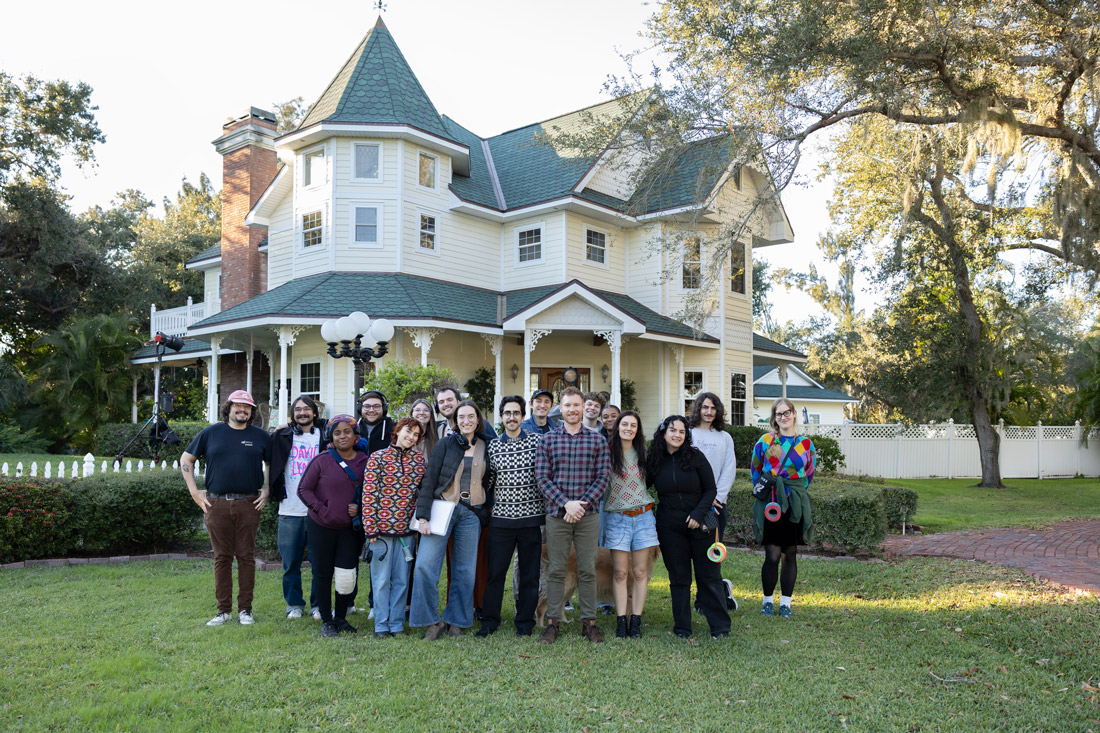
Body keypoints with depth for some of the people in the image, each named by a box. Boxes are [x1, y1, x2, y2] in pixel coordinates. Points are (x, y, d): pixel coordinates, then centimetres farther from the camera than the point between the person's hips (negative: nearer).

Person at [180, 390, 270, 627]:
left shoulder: (261, 436, 7)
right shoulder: (211, 433, 7)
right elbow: (186, 460, 12)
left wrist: (267, 491, 4)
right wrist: (194, 492, 5)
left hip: (249, 505, 0)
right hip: (217, 504, 0)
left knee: (246, 556, 3)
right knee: (222, 557, 5)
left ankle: (245, 609, 12)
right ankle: (223, 609, 14)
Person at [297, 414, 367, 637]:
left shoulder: (365, 461, -1)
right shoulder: (322, 460, -7)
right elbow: (304, 489, -3)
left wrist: (360, 508, -7)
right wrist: (321, 510, -12)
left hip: (350, 528, 1)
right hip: (321, 527, -1)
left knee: (347, 576, 0)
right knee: (323, 573, 9)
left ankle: (341, 617, 23)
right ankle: (326, 621, 24)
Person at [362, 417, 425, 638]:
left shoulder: (418, 459, 7)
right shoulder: (378, 458, -3)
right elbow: (368, 494, -6)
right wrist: (370, 528, -10)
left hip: (406, 528, 3)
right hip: (382, 527, -3)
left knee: (402, 580, 8)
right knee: (382, 580, 5)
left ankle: (397, 624, 19)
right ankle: (381, 625, 16)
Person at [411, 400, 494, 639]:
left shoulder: (486, 446, 8)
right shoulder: (446, 443, -1)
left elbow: (490, 481, 18)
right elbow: (429, 479, -4)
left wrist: (487, 509, 5)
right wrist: (423, 516, -10)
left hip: (471, 514, 2)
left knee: (465, 570, 6)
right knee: (425, 564, -10)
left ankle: (456, 620, 20)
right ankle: (432, 621, 3)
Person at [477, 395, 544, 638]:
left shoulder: (537, 441, 0)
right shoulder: (492, 446, 5)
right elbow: (490, 481, 13)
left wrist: (547, 510, -2)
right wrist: (494, 503, 7)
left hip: (531, 517, -1)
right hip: (501, 518, 1)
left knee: (529, 573, 7)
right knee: (495, 571, 5)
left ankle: (525, 622, 21)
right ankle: (489, 620, 20)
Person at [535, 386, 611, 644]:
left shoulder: (597, 440, 5)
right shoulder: (547, 439, 4)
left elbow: (603, 477, 0)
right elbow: (541, 478, -2)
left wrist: (583, 504, -12)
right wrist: (566, 503, -13)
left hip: (588, 515, 0)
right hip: (557, 515, 0)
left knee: (588, 570, 6)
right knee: (556, 570, 5)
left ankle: (589, 622, 16)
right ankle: (552, 622, 14)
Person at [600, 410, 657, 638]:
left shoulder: (642, 453, 8)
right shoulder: (607, 452, -2)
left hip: (643, 517, 2)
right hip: (617, 518, -2)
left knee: (640, 572, 2)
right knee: (620, 572, -1)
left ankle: (636, 621, 10)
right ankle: (621, 621, 6)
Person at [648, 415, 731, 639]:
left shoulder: (695, 456, -3)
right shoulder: (654, 461, 2)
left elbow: (710, 490, -2)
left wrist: (698, 514, -13)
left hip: (699, 524, -1)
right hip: (669, 527, 2)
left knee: (709, 575, 4)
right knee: (678, 577, 8)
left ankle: (720, 626, 13)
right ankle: (682, 626, 17)